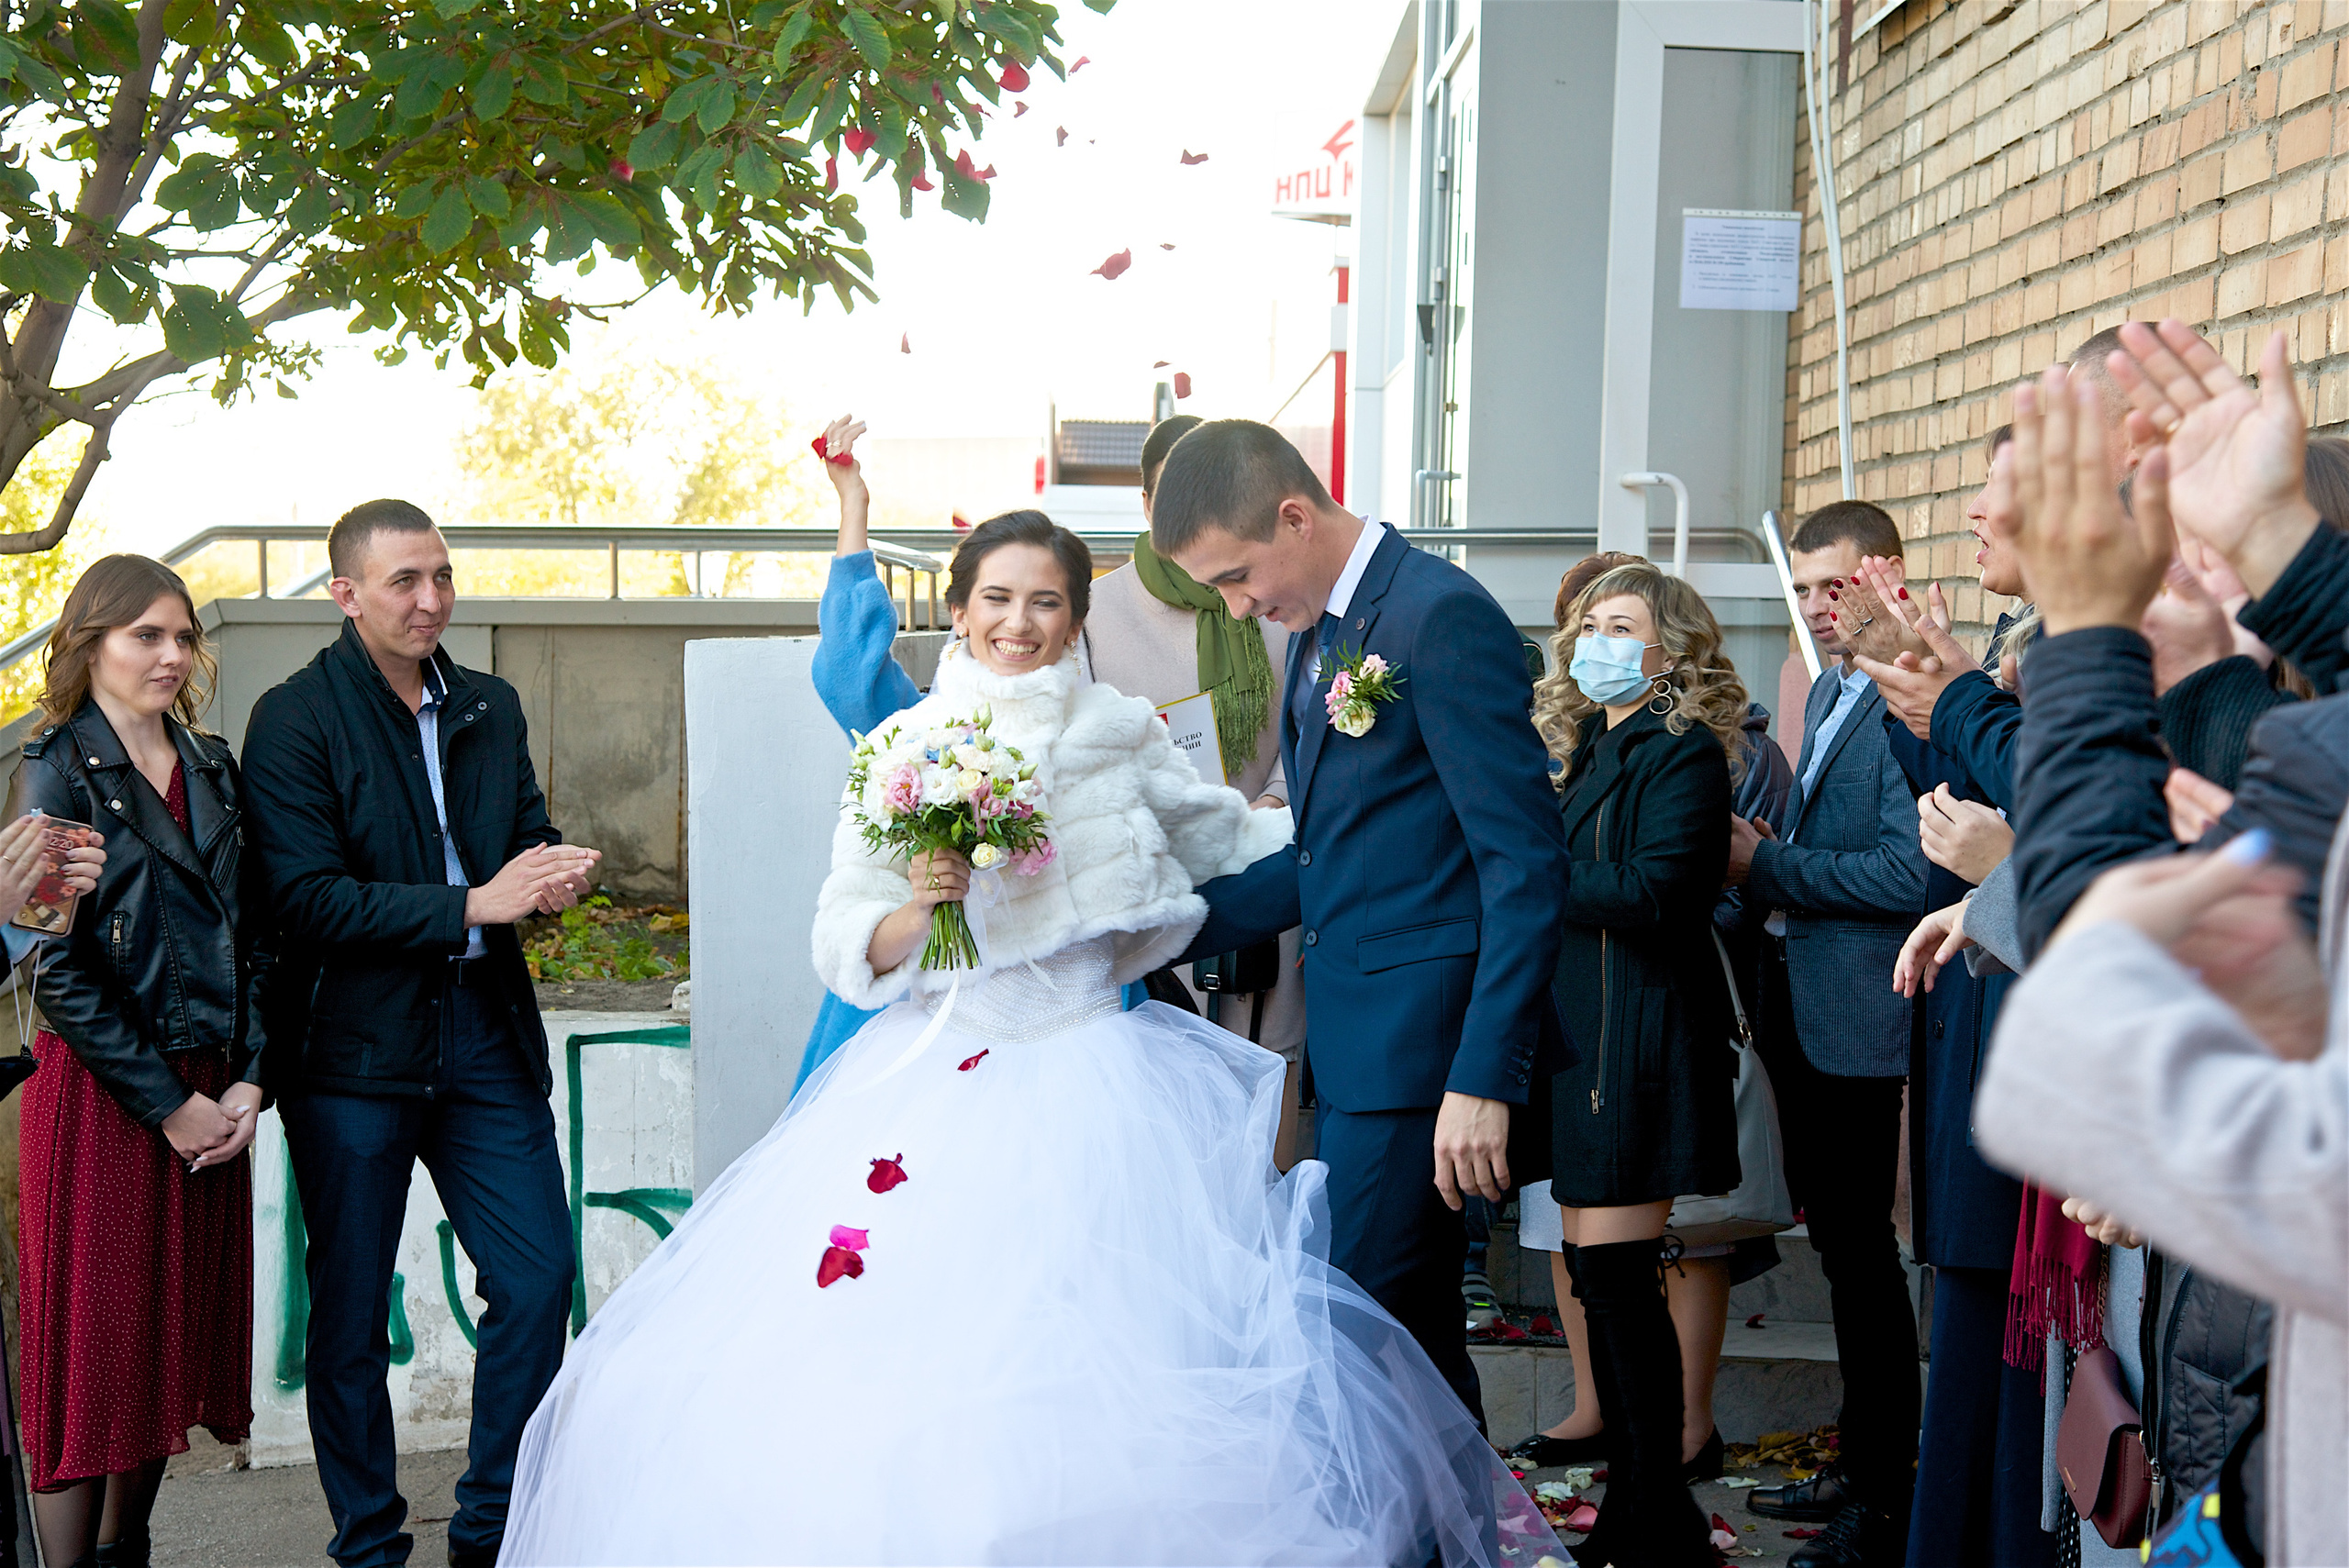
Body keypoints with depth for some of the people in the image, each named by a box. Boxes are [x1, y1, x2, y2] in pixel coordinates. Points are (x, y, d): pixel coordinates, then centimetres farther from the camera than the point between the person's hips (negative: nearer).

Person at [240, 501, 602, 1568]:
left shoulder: (491, 706, 10)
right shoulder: (295, 718, -9)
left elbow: (530, 834, 17)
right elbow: (308, 900, -17)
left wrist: (553, 871, -8)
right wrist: (473, 904, -23)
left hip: (485, 1035, 5)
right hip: (354, 1049, -5)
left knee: (540, 1273, 5)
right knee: (350, 1313, 8)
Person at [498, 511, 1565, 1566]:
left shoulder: (1122, 734, 5)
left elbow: (1233, 837, 18)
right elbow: (846, 946, 1)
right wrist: (919, 908, -18)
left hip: (1100, 1083, 0)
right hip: (940, 1078, 0)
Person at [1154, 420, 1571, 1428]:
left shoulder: (1443, 616, -13)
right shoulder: (1314, 635, 16)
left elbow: (1525, 863, -17)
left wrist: (1484, 1078, -20)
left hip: (1421, 1042, -9)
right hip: (1356, 1043, 9)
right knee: (1414, 1327, 13)